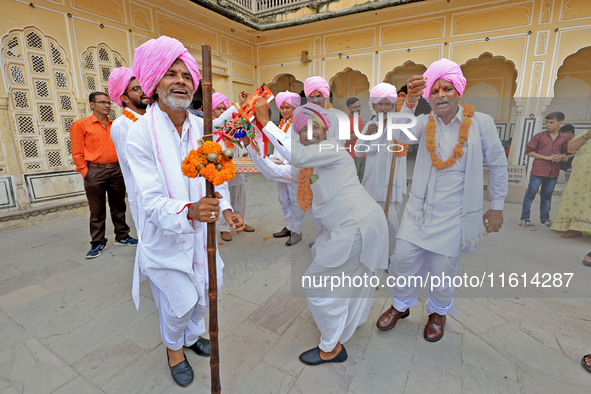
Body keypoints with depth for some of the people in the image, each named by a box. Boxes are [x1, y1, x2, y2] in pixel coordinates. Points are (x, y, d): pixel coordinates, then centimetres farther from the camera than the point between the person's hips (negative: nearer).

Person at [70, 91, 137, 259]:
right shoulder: (80, 124, 2)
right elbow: (77, 154, -1)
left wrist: (122, 168, 7)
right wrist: (86, 174, -6)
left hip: (116, 171, 4)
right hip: (95, 172, -3)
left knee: (118, 206, 11)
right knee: (97, 210, 3)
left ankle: (122, 236, 23)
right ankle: (98, 243, 15)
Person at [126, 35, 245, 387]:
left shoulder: (202, 128, -4)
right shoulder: (141, 133, -18)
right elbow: (151, 201, -24)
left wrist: (226, 209, -15)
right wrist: (189, 211, -42)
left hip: (200, 232, 5)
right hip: (166, 237, -4)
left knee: (202, 294, 22)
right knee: (178, 302, 12)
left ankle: (193, 335, 54)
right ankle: (174, 349, 46)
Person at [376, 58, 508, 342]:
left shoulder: (480, 122, -2)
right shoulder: (425, 122, 3)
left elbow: (498, 164, 3)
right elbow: (403, 136, -18)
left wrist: (497, 207, 5)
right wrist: (410, 102, -32)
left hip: (453, 213, -2)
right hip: (419, 208, 2)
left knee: (444, 268, 9)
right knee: (403, 258, 3)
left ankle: (438, 312, 39)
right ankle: (400, 305, 31)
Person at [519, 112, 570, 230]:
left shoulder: (564, 138, 8)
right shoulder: (539, 136, -3)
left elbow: (565, 153, 19)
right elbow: (529, 151, -4)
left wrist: (562, 157, -6)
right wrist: (546, 157, -13)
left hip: (553, 172, 4)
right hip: (538, 171, -4)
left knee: (547, 195, 15)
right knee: (531, 194, -3)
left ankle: (545, 218, 29)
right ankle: (524, 219, 3)